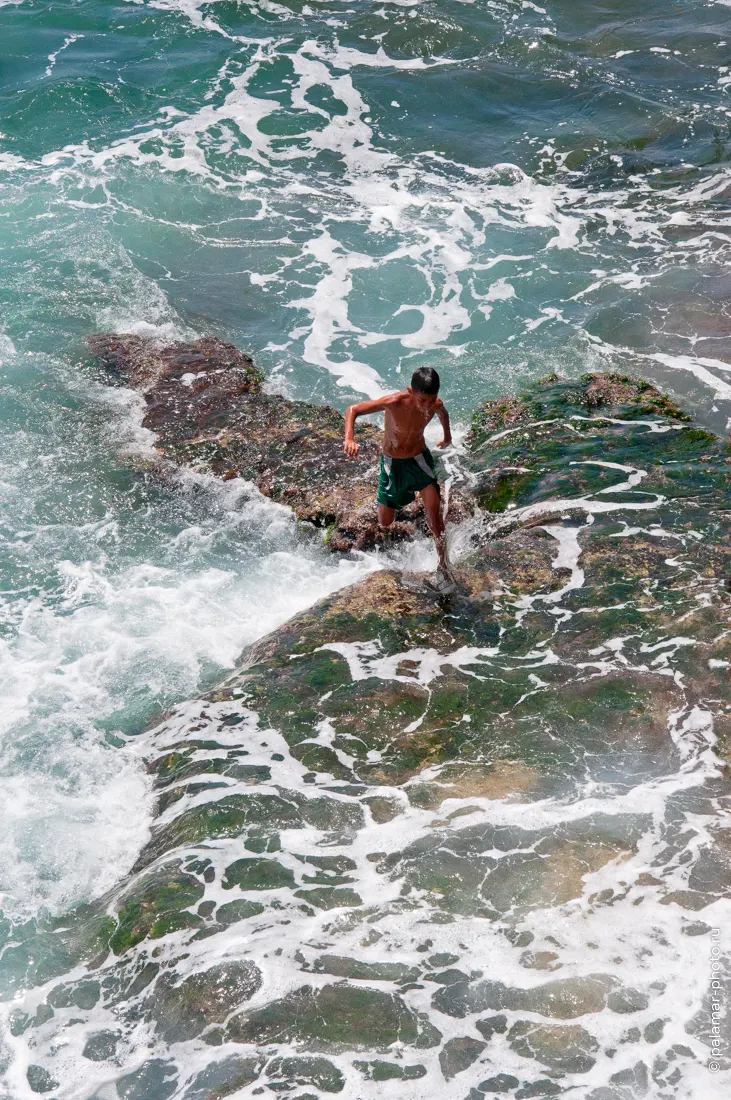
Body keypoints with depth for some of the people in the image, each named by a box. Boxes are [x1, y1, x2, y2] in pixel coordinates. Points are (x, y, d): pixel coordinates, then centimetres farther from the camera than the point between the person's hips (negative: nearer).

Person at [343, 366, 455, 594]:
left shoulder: (435, 404, -18)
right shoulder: (394, 403, -31)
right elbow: (353, 410, -28)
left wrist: (447, 436, 31)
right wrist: (349, 440, -46)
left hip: (419, 459, 2)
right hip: (392, 463, -1)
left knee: (433, 510, -16)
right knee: (385, 523, 8)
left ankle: (443, 568, -6)